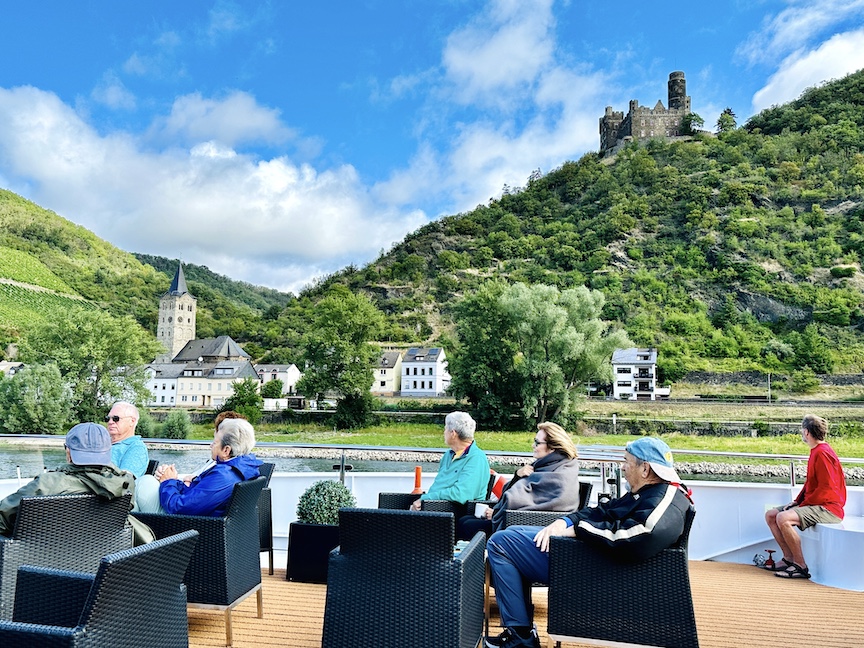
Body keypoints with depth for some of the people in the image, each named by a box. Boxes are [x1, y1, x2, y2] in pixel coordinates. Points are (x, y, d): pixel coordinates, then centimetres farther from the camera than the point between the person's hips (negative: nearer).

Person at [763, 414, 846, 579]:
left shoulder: (822, 453, -18)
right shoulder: (816, 451, 15)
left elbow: (826, 488, -22)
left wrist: (803, 504, -16)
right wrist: (797, 501, 8)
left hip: (828, 508, -11)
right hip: (813, 504, 11)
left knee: (783, 518, -29)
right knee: (770, 515, 3)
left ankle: (801, 567, -18)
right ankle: (789, 558, 4)